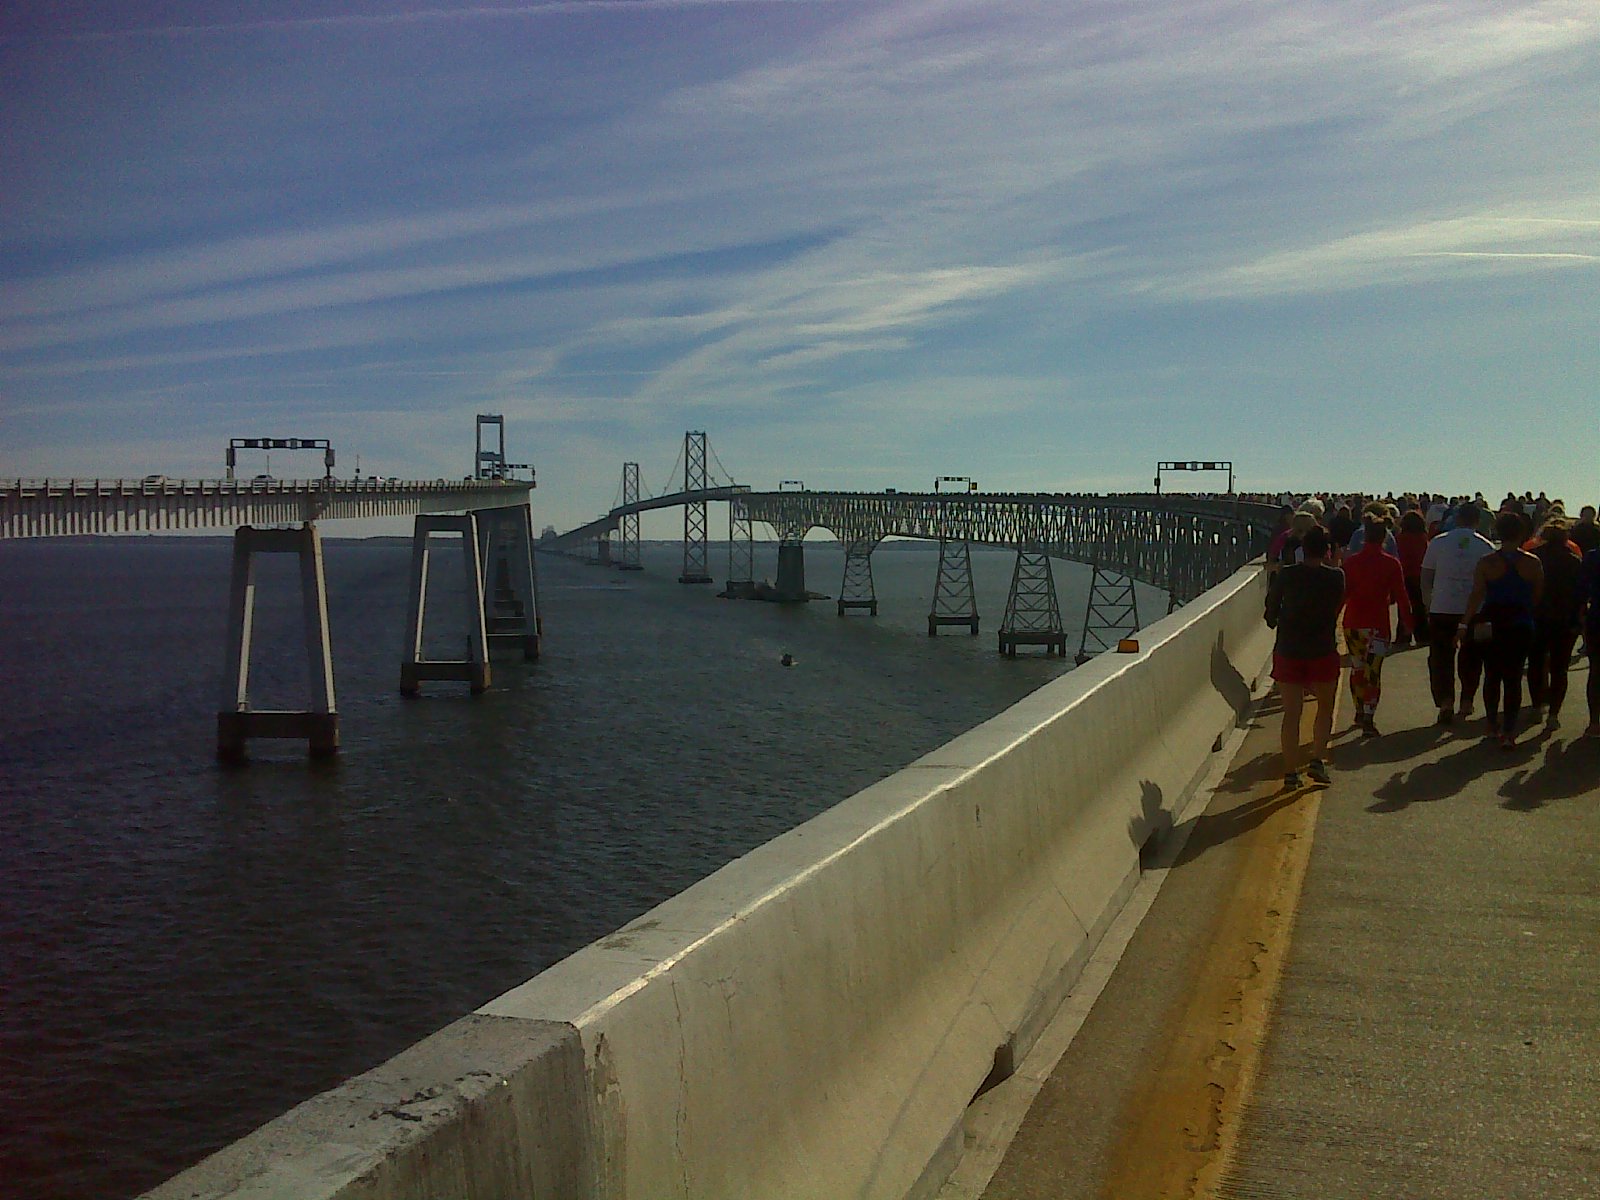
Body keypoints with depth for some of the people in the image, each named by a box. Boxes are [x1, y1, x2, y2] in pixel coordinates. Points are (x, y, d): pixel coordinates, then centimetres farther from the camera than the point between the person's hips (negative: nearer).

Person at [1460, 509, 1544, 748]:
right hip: (1521, 627, 0)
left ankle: (1492, 724, 26)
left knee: (1492, 676, 15)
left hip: (1492, 624, 0)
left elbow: (1476, 595, -11)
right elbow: (1538, 597, 2)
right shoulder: (1532, 563, -4)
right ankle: (1508, 732, -3)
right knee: (1514, 679, 3)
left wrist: (1465, 624, -9)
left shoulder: (1486, 563, -7)